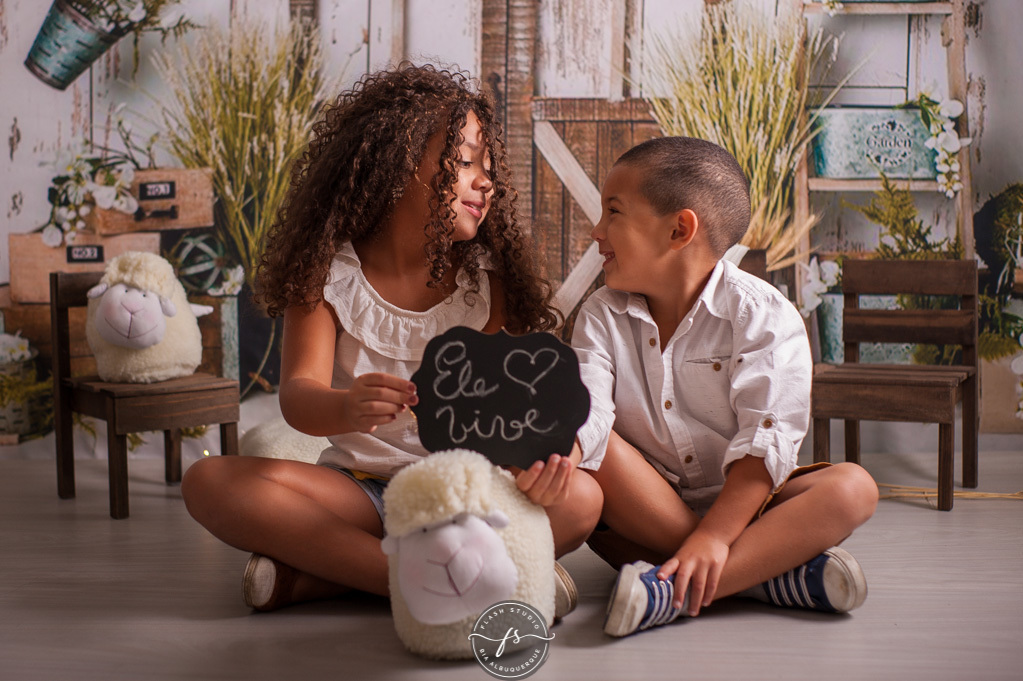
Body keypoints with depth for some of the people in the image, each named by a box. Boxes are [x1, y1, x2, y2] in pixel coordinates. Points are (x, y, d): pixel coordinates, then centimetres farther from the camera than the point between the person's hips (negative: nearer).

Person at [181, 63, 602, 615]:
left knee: (580, 498, -28)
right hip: (359, 486, -1)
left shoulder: (485, 277, 2)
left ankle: (320, 576, -27)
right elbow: (299, 394, -16)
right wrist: (346, 410, -42)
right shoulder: (329, 274, -3)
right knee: (209, 482, -23)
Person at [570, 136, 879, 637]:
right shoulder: (602, 318, -1)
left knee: (852, 487, -27)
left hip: (738, 502, -1)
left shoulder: (763, 315, -11)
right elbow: (588, 415, -17)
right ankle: (770, 569, -30)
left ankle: (672, 590, -41)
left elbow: (767, 437, -21)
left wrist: (713, 536, -32)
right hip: (645, 505, 2)